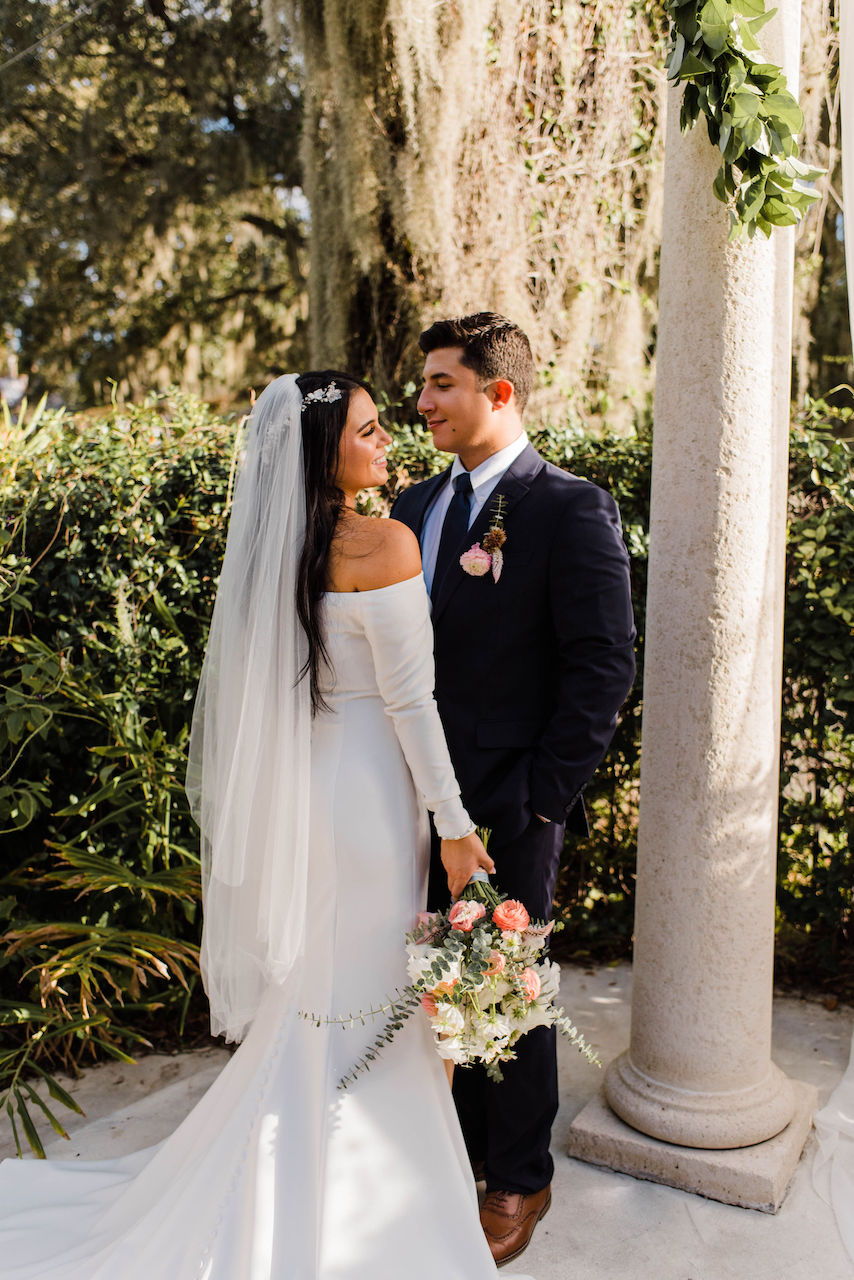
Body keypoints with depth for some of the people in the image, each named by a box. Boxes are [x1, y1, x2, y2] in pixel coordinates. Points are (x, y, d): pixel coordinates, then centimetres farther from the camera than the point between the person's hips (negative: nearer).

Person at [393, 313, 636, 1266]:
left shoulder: (572, 510, -10)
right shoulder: (413, 506, 9)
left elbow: (604, 667, -13)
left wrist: (544, 795, -13)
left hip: (509, 810, -5)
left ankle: (519, 1178, 33)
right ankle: (466, 1144, 39)